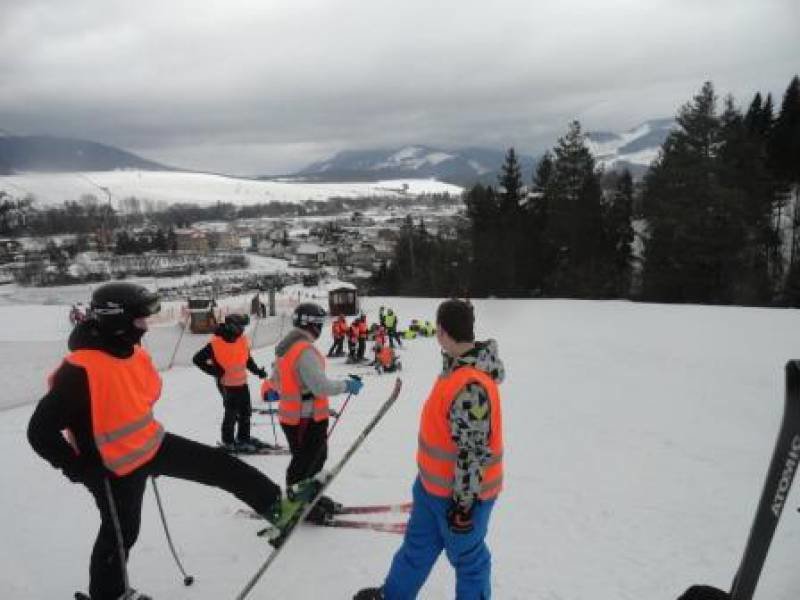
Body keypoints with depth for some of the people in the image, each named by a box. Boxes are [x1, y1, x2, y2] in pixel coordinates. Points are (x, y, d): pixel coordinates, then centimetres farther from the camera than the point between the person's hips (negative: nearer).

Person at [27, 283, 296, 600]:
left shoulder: (135, 353, -5)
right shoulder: (80, 370, -31)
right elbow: (41, 431, -25)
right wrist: (80, 469, -20)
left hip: (152, 444, 7)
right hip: (115, 468, -7)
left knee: (217, 464, 7)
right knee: (122, 532, 14)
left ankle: (274, 504, 25)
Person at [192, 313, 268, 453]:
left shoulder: (243, 340, -4)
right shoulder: (216, 343, -20)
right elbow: (197, 359, -12)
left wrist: (257, 371, 2)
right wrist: (215, 371, -17)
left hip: (242, 382, 6)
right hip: (227, 384, -6)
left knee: (246, 411, 16)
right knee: (231, 413, 4)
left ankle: (244, 437, 35)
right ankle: (228, 442, 22)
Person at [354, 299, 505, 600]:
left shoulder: (471, 386, -32)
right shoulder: (457, 367, -1)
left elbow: (474, 451, -27)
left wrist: (464, 502, -19)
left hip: (461, 492, -9)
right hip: (432, 483, 9)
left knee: (467, 556, 15)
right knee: (417, 545, 26)